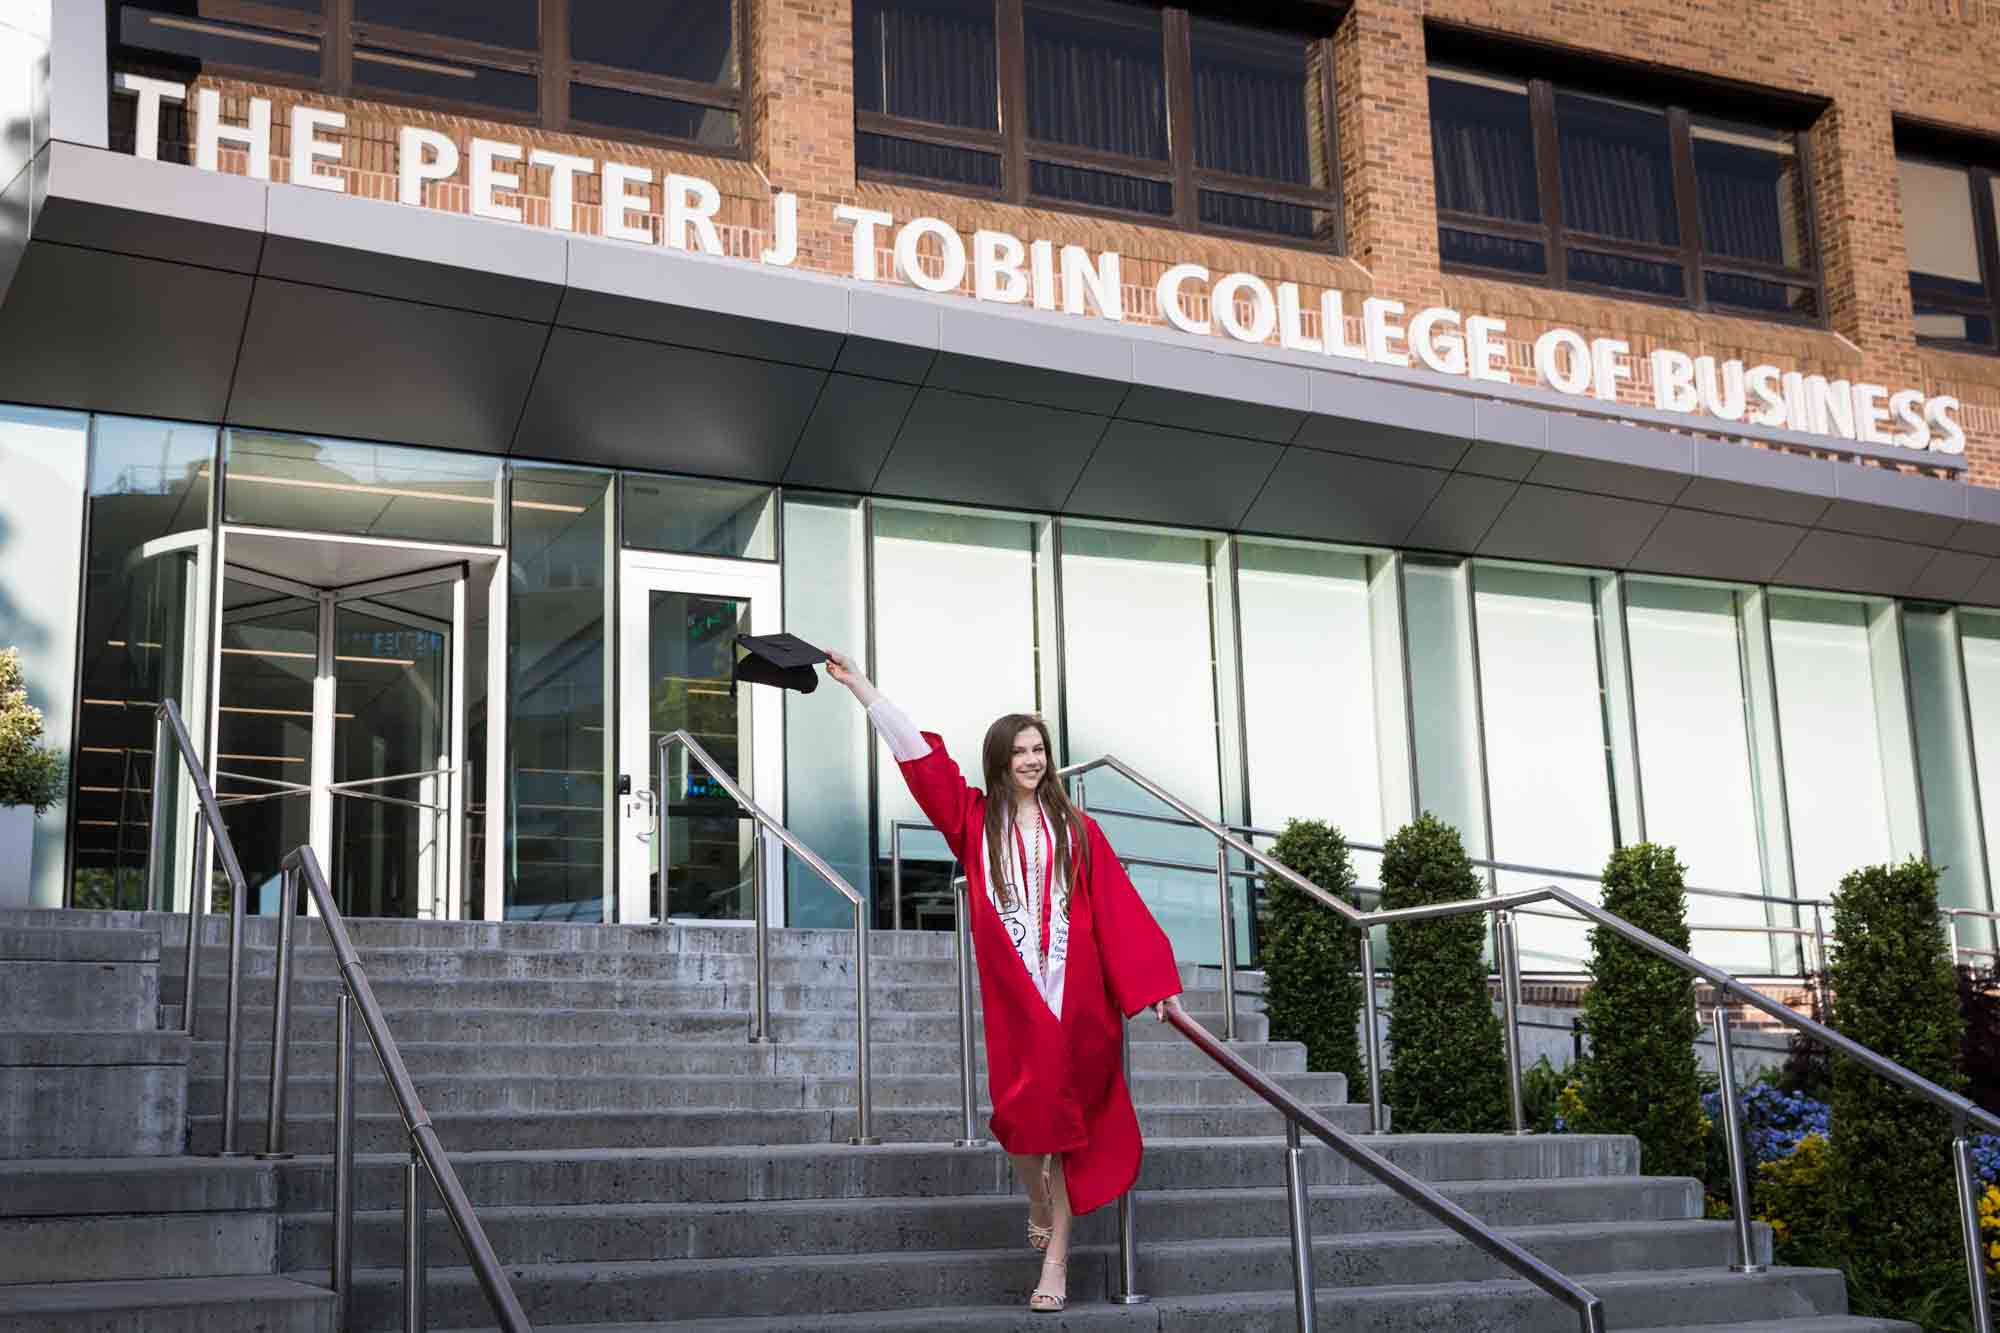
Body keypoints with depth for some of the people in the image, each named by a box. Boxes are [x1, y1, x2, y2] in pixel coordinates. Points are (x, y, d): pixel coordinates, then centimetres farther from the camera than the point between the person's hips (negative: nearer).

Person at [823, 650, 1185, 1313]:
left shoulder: (1076, 829, 7)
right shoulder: (976, 821, 7)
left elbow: (1118, 909, 3)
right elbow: (918, 755, 2)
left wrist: (1155, 983, -3)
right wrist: (860, 686, -2)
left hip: (1074, 992, 0)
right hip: (1012, 996, 0)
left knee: (1066, 1114, 0)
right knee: (1024, 1112, -4)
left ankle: (1056, 1259, 4)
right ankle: (1040, 1211, 28)